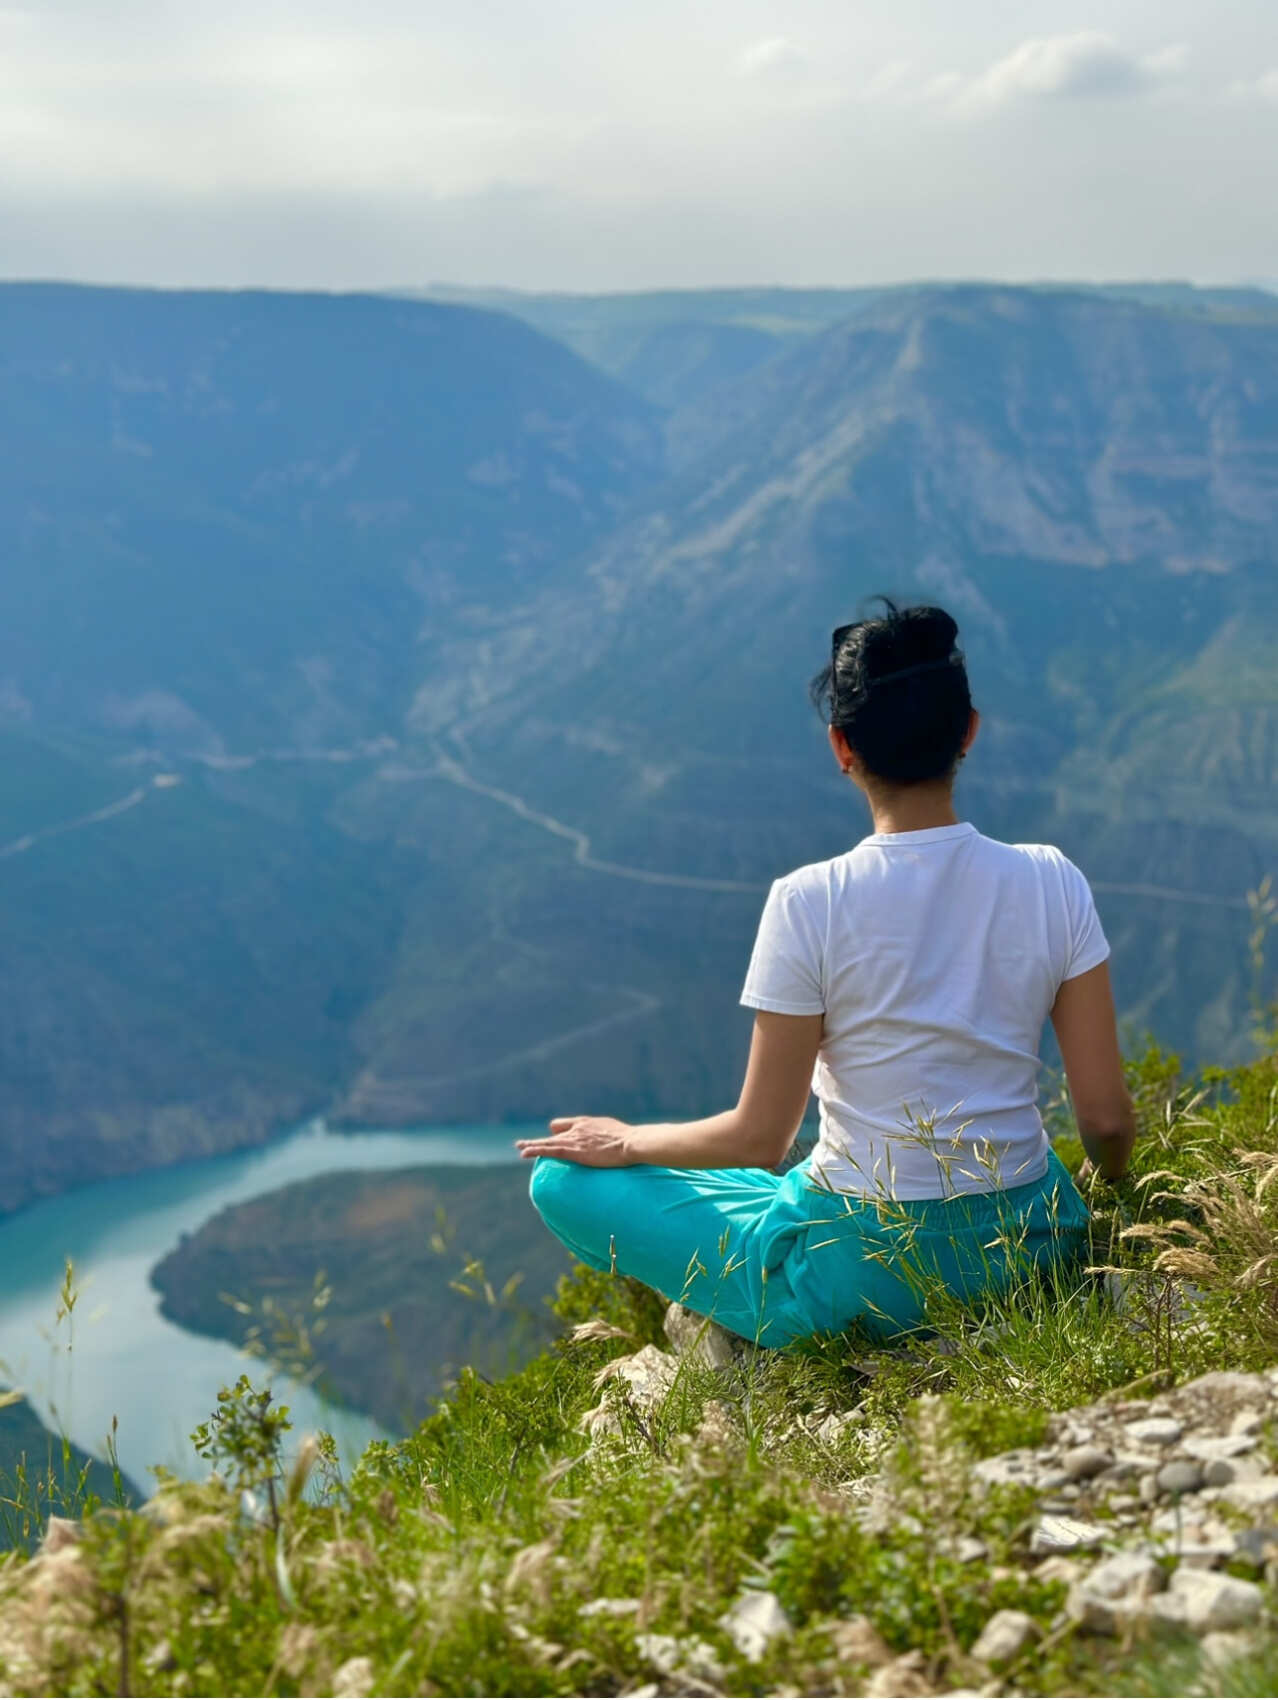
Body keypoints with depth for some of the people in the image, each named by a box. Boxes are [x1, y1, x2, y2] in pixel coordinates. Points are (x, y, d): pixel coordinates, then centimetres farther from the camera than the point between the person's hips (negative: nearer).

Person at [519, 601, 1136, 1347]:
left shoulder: (810, 903, -18)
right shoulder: (1051, 881, -8)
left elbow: (759, 1138, -12)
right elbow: (1107, 1118, -4)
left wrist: (626, 1141, 7)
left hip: (863, 1274, -4)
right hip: (1029, 1250, 5)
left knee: (564, 1178, 9)